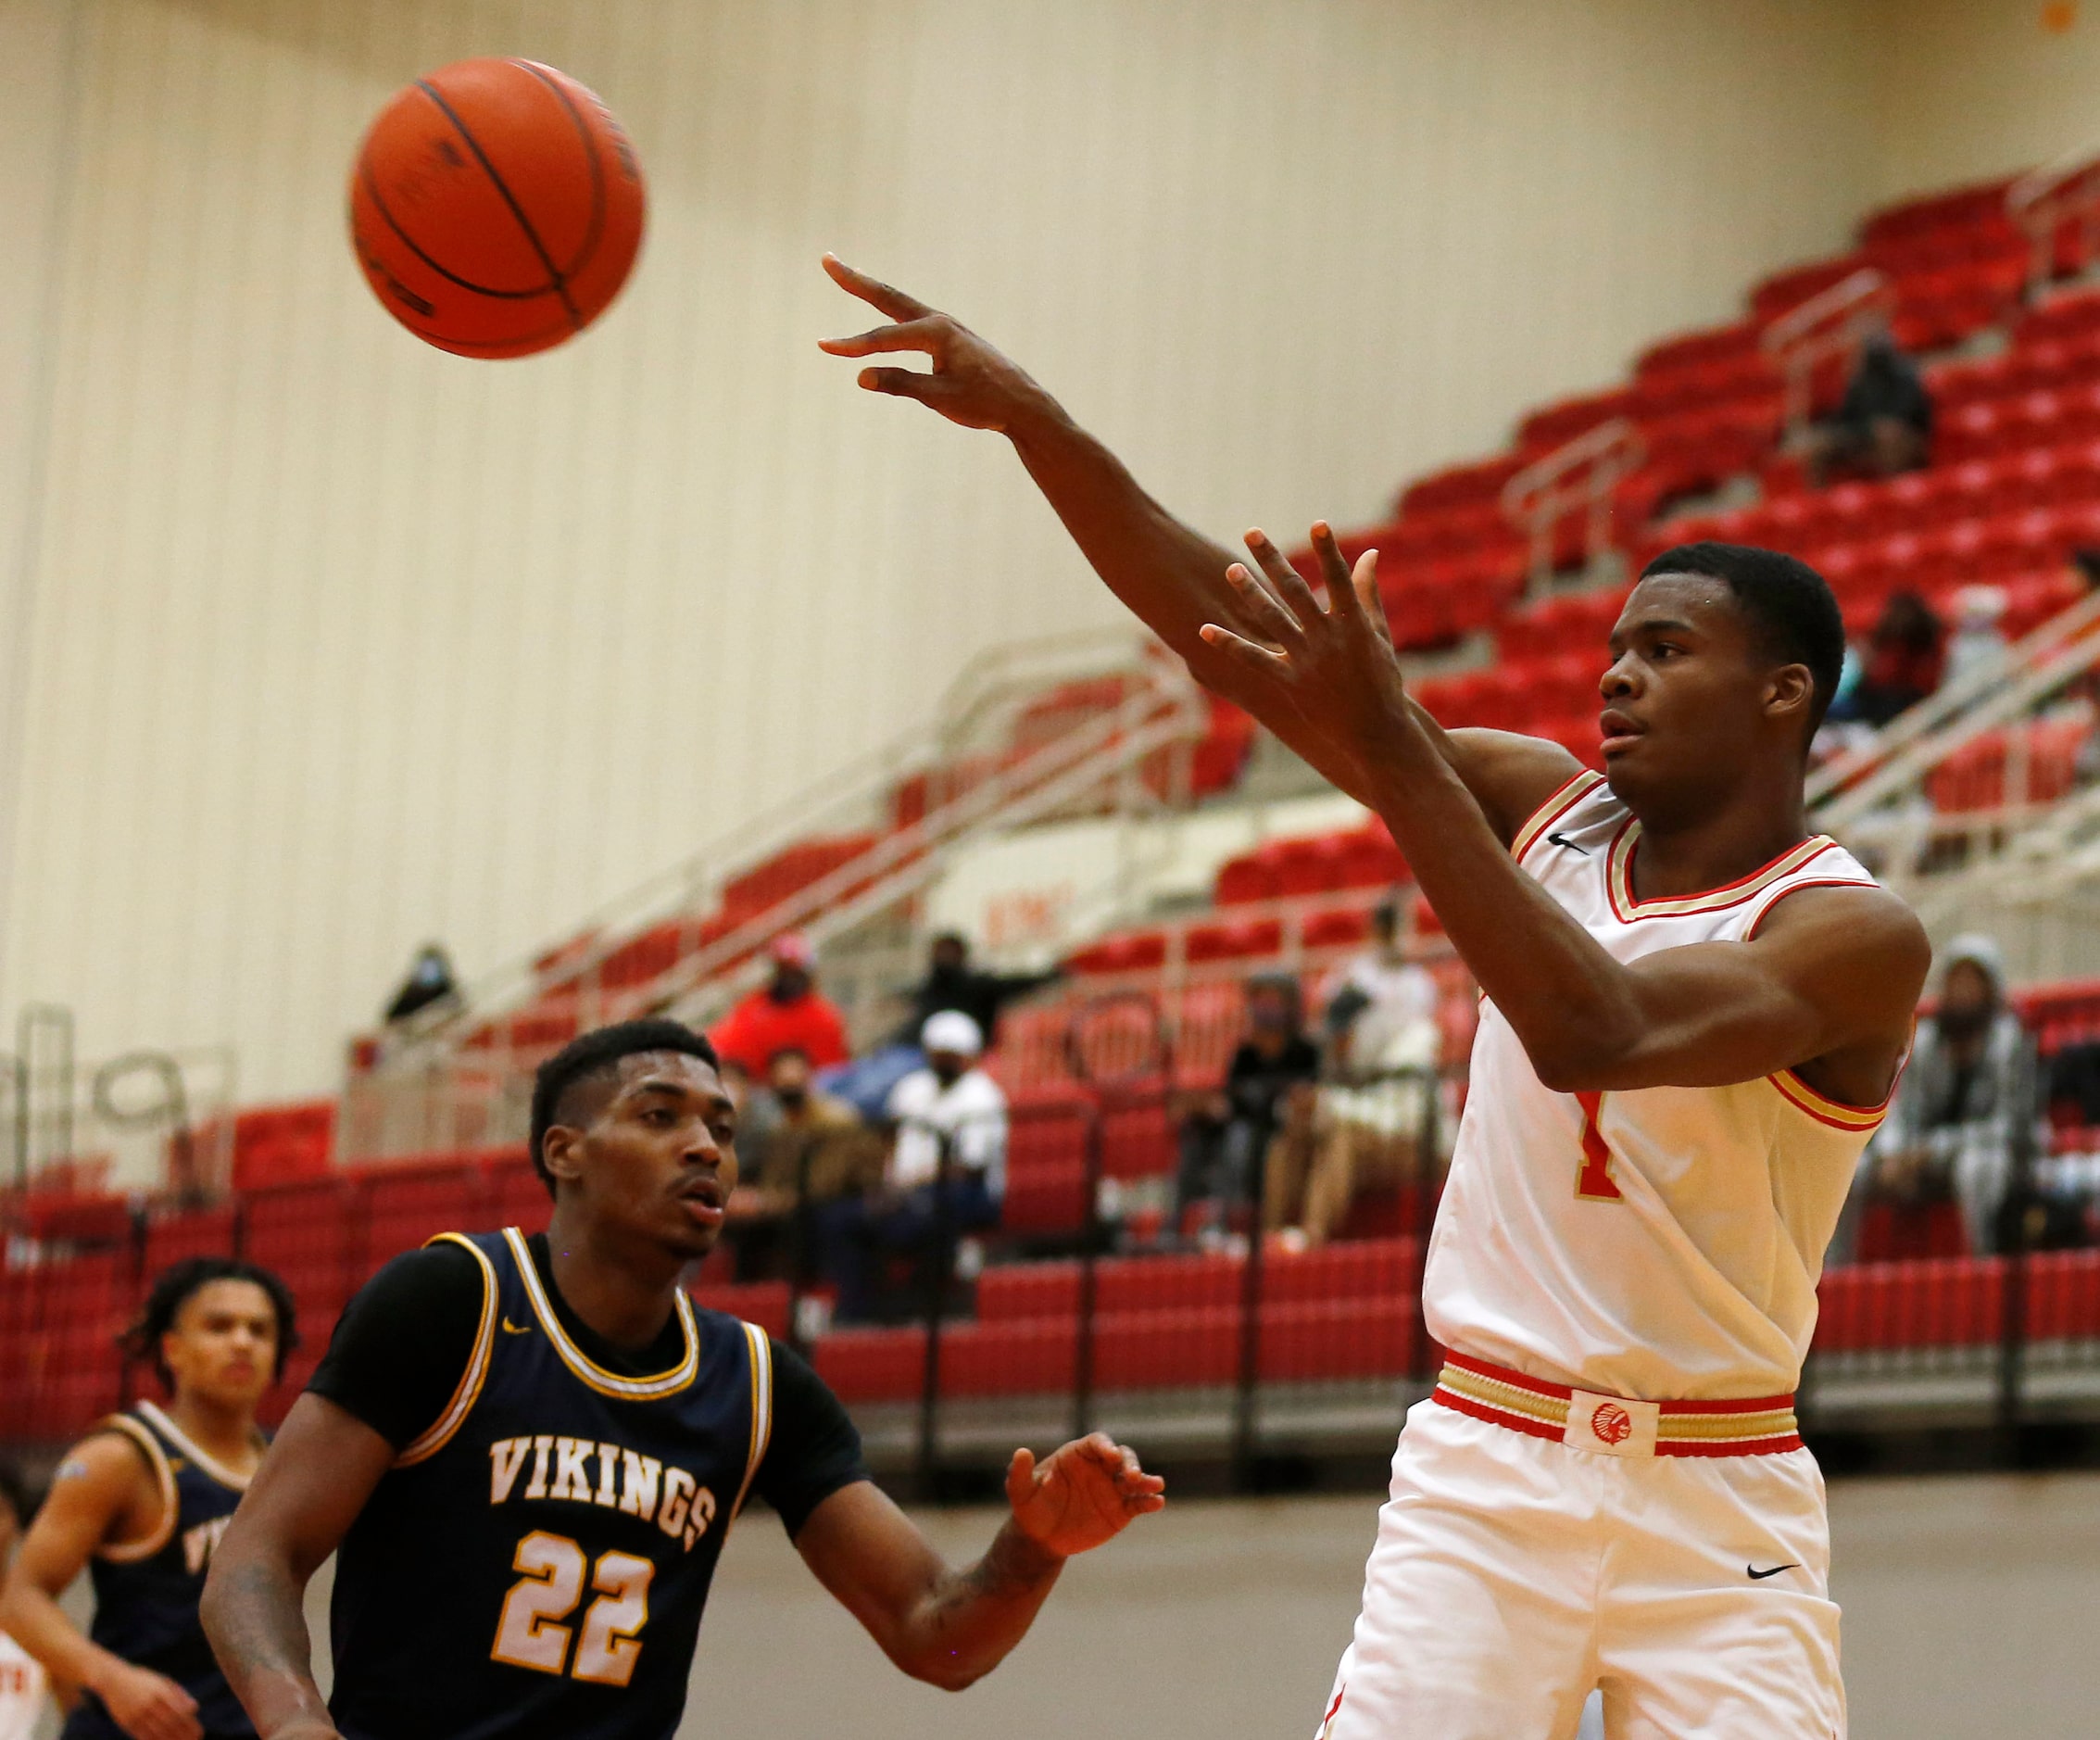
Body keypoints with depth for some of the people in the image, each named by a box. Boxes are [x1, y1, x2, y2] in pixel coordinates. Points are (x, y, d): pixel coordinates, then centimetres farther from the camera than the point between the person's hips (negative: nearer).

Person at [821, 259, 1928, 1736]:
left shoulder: (1856, 933, -12)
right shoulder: (1545, 809, 4)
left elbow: (1595, 1032, -31)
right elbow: (1225, 627, -2)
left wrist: (1393, 751, -36)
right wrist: (1031, 421, -13)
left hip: (1711, 1502, -3)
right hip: (1482, 1465, 3)